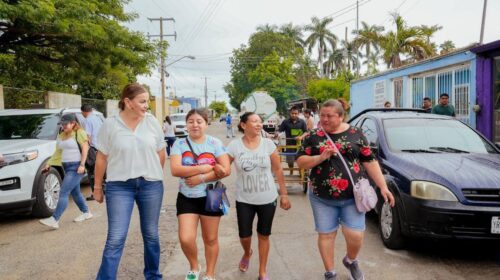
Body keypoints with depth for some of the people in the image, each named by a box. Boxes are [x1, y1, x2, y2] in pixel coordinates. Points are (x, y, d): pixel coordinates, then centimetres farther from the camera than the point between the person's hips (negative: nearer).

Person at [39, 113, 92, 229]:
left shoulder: (79, 133, -8)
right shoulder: (61, 136, 15)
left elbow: (85, 149, -13)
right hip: (67, 167, 8)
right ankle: (86, 213, 32)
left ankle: (54, 220, -13)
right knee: (75, 192, 16)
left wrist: (82, 165, -20)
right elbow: (58, 152, 18)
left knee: (63, 193, -12)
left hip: (76, 167, -8)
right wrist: (49, 164, 11)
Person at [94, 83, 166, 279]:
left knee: (151, 235, 13)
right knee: (115, 239, -4)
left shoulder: (152, 122, 0)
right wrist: (97, 186, 6)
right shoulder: (110, 124, -5)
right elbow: (101, 158, 2)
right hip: (119, 186, -2)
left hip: (151, 185, 2)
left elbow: (161, 153, 10)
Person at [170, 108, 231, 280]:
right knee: (186, 239, -8)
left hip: (210, 197, 0)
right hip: (187, 198, 1)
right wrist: (206, 167, -19)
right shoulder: (179, 144, -2)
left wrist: (201, 178, -19)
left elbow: (226, 170, -11)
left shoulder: (215, 143, -4)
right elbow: (175, 170, -16)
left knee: (210, 239, 11)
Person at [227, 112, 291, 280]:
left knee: (264, 235, 11)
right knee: (244, 236, 8)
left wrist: (284, 194, 1)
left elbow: (278, 170, 0)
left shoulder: (268, 144, -6)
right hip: (244, 200, 0)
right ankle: (247, 254, 45)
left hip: (267, 199, 0)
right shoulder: (234, 146, -9)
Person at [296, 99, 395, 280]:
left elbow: (369, 161, 3)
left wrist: (383, 187, -2)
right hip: (322, 198, 0)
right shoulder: (314, 136, 1)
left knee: (355, 236, -1)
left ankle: (351, 261, 32)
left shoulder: (355, 134, 2)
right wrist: (321, 157, -18)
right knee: (326, 235, 9)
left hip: (352, 196, 0)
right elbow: (300, 162, -2)